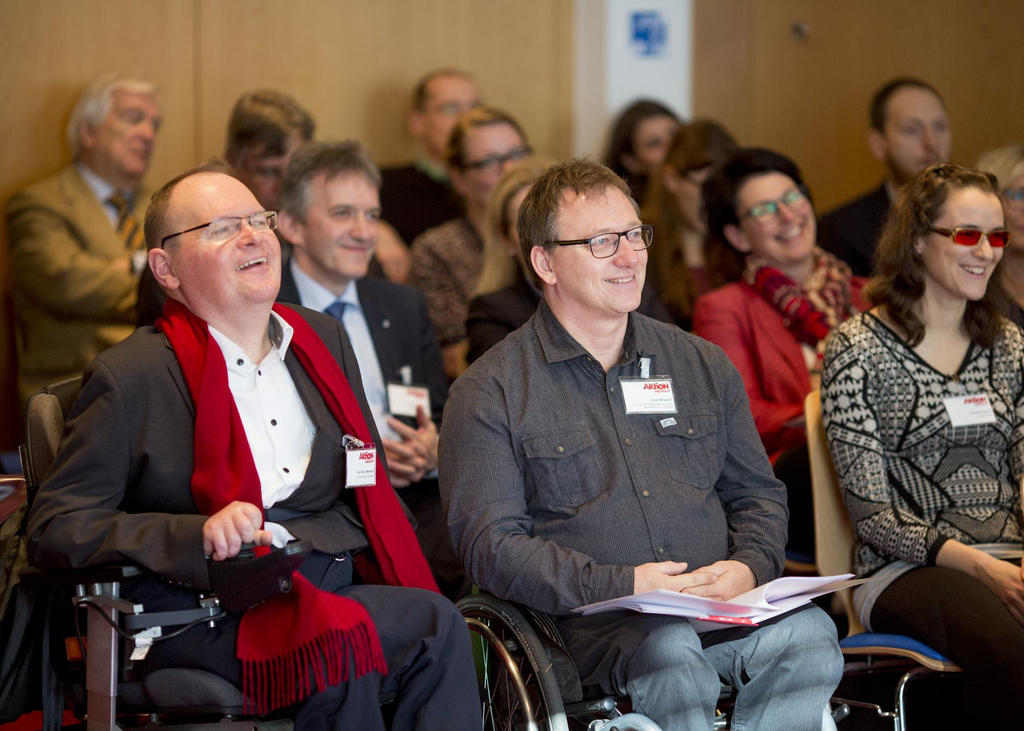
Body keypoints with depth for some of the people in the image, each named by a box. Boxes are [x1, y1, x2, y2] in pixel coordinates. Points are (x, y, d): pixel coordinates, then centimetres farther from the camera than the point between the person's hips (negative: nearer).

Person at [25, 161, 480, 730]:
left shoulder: (322, 337, 20)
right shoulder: (130, 376, 1)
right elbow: (54, 529, -5)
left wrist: (409, 584, 5)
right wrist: (198, 536, -20)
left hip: (350, 587, 6)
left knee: (437, 623, -29)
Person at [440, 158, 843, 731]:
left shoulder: (704, 366, 20)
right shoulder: (490, 393, 5)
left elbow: (757, 493, 23)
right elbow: (490, 543, -4)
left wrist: (749, 567, -1)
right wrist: (622, 586, -15)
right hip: (591, 620, -4)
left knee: (807, 632, -29)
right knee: (672, 651, -37)